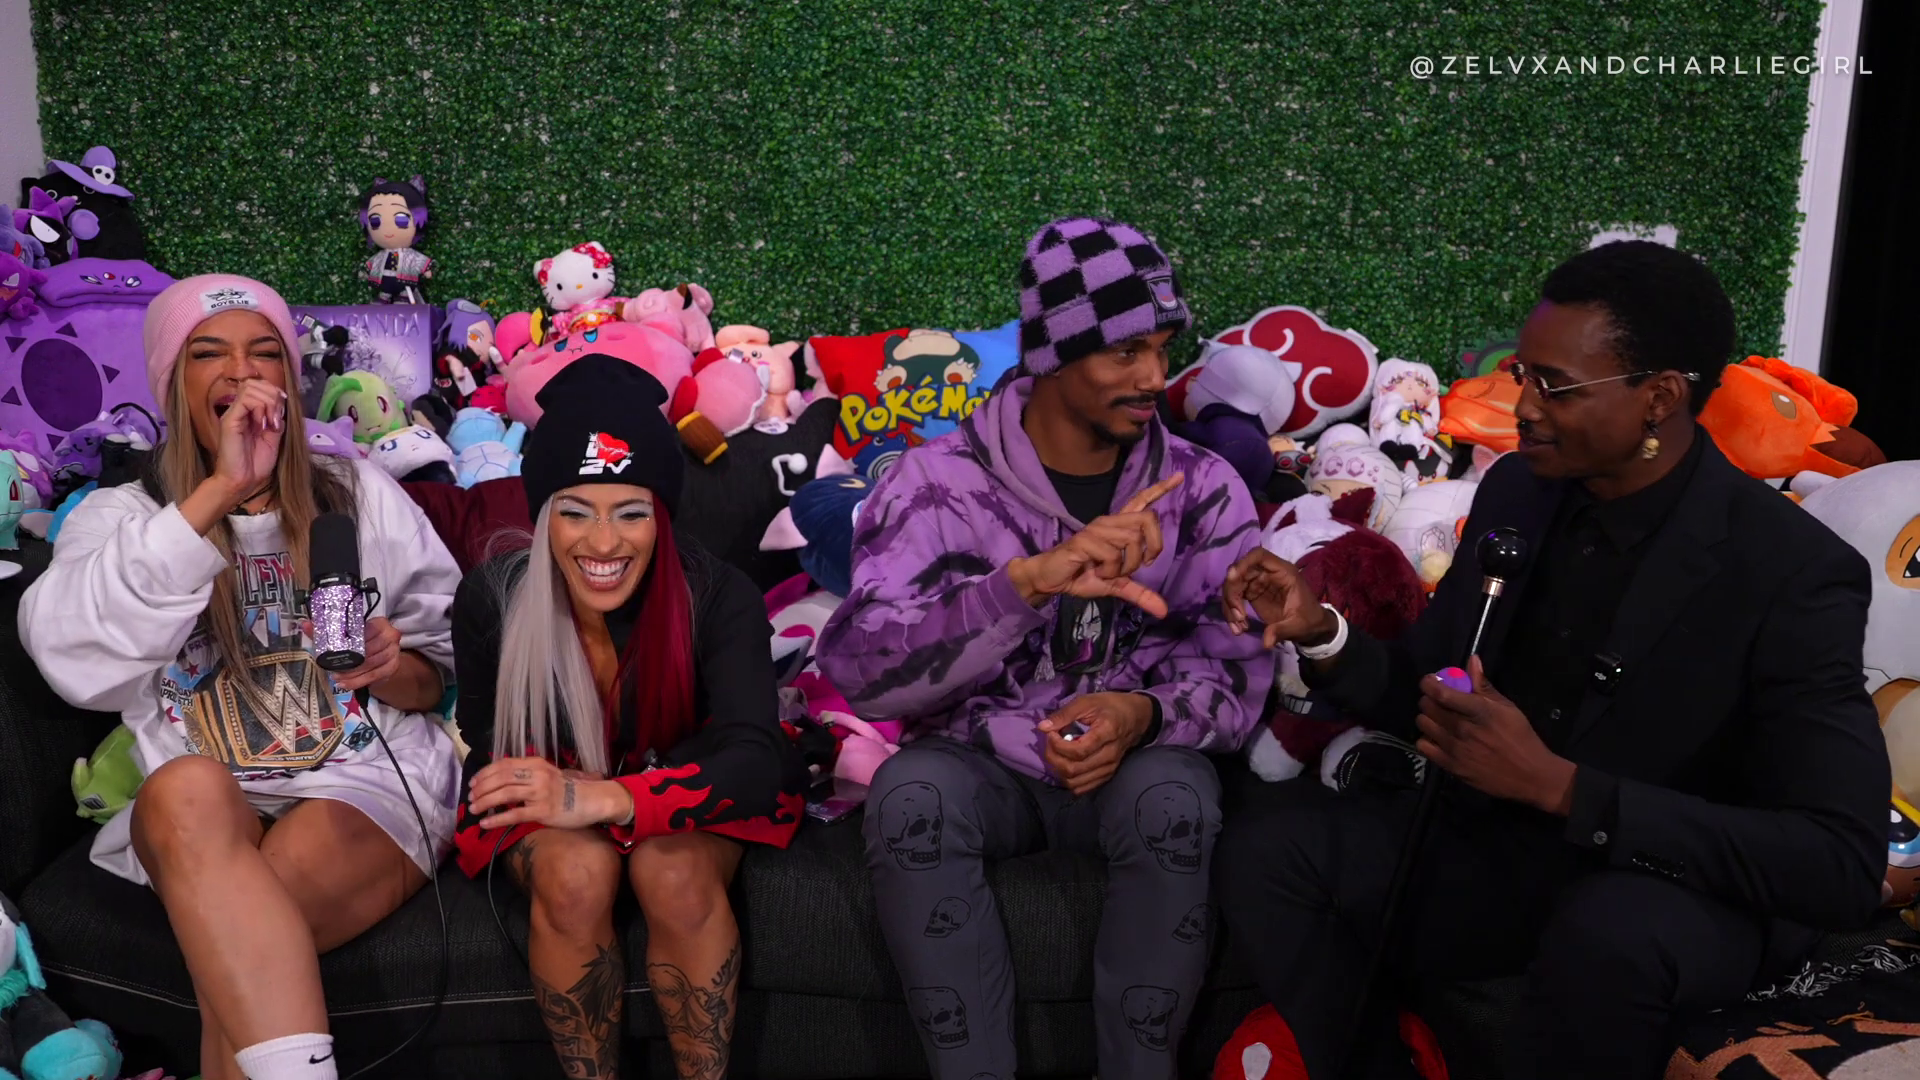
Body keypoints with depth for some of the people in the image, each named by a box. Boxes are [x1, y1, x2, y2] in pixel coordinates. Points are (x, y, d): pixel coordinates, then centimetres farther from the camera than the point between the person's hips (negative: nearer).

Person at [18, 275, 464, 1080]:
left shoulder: (361, 495, 13)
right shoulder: (121, 517, 11)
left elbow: (438, 673, 16)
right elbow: (68, 651, -14)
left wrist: (394, 671, -10)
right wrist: (220, 490, -18)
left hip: (371, 781, 0)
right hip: (204, 811, 1)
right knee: (186, 791, -37)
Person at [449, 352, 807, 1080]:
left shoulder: (719, 597, -24)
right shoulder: (490, 600, -19)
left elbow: (754, 758, -35)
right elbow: (487, 749, -5)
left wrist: (606, 799, -51)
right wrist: (558, 795, -26)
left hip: (685, 797, 0)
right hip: (550, 801, 1)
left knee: (675, 873, -33)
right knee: (575, 873, -33)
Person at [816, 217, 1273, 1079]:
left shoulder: (1203, 489, -2)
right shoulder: (940, 482, -11)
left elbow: (1235, 667, -4)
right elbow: (856, 662, -25)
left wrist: (1144, 714, -28)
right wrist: (1030, 580, -39)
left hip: (1134, 764, 1)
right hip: (983, 763, -1)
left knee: (1172, 796, -32)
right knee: (912, 793, -33)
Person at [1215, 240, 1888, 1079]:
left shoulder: (1796, 575, -19)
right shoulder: (1515, 490, -2)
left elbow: (1843, 868, -25)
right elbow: (1423, 691, 8)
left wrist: (1556, 784, -32)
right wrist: (1319, 633, -14)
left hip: (1685, 895, -4)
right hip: (1497, 848, 5)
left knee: (1608, 930, -37)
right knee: (1268, 845, -15)